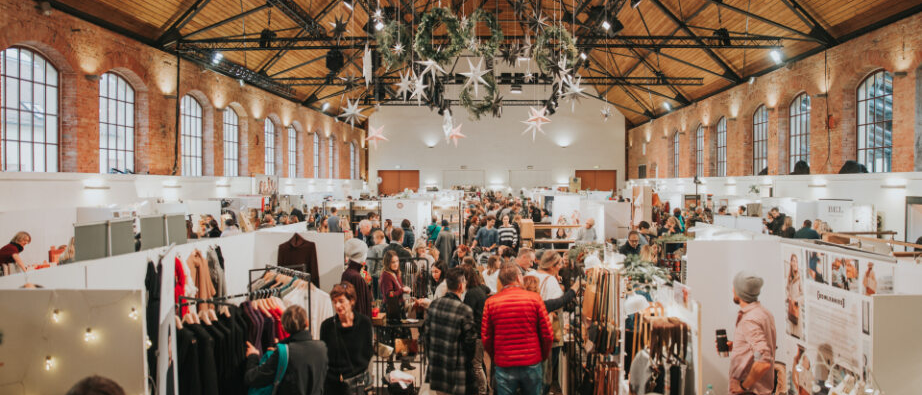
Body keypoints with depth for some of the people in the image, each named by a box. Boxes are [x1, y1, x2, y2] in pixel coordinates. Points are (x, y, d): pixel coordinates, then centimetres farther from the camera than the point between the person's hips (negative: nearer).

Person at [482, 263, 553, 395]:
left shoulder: (490, 302, -4)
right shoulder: (535, 298, -5)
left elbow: (486, 337, -1)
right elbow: (547, 335, -4)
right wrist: (543, 356, 13)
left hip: (503, 366, 0)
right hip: (532, 364, 0)